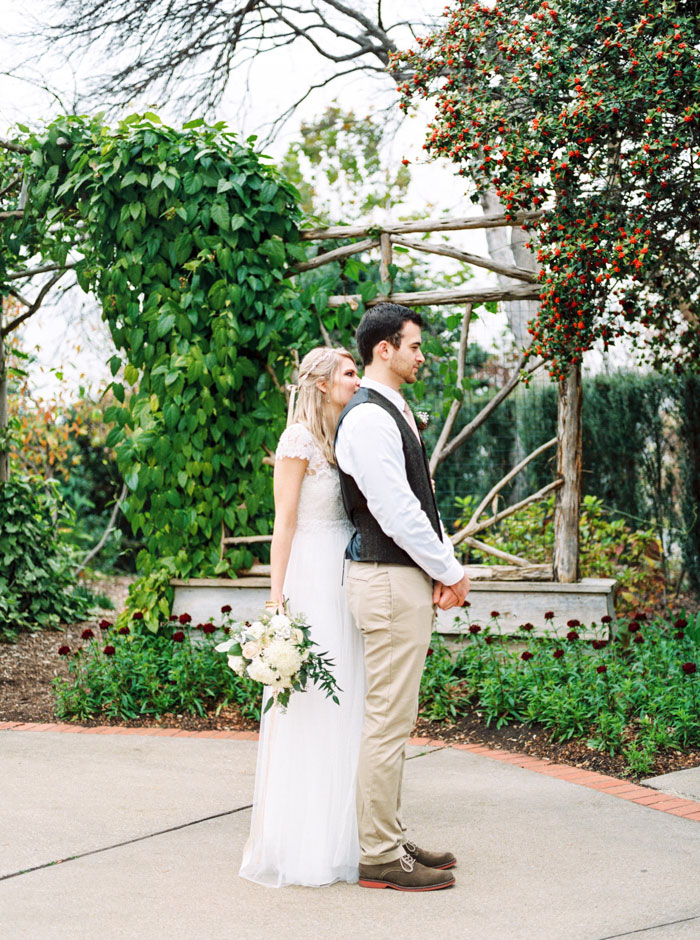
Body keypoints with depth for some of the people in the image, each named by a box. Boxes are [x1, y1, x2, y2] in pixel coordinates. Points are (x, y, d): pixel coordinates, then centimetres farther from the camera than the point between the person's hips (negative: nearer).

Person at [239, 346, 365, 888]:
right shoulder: (299, 439, -8)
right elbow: (285, 522, -11)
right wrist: (278, 599, -15)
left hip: (346, 579, 8)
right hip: (312, 576, -8)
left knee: (344, 705, 10)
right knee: (307, 708, -3)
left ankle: (337, 834, 19)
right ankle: (299, 842, 7)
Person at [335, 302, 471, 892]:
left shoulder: (396, 413, 17)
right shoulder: (367, 418, -15)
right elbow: (396, 512, -20)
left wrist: (445, 568, 5)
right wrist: (450, 572, -9)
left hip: (411, 580, 11)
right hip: (389, 583, -11)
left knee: (394, 720, 16)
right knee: (388, 721, -4)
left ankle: (389, 838, 26)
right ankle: (380, 857, 5)